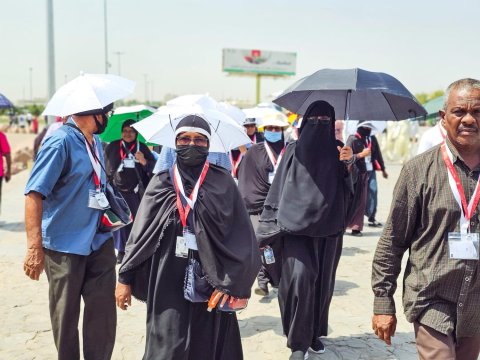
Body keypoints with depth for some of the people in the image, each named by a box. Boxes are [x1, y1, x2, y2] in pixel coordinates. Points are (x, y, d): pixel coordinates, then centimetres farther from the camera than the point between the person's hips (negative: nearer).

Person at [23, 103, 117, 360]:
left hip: (99, 241, 6)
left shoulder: (95, 141, 8)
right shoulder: (61, 142, -16)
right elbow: (34, 194, -21)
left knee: (103, 310, 7)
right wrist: (35, 247, -26)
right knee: (66, 314, 11)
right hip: (65, 246, -6)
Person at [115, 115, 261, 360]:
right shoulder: (161, 182, 4)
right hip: (168, 281, 0)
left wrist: (233, 283, -10)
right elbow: (140, 232, 4)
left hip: (211, 281, 0)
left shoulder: (223, 182, 1)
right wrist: (125, 278, 1)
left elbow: (241, 236, -3)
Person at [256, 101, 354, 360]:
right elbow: (278, 190, 2)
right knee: (300, 277, -15)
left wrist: (349, 165, -16)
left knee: (323, 281, 8)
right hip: (295, 224, -2)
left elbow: (348, 192, 3)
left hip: (328, 227, 2)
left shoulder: (338, 150, 9)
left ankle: (315, 333, 26)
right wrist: (266, 231, -2)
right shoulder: (294, 150, 4)